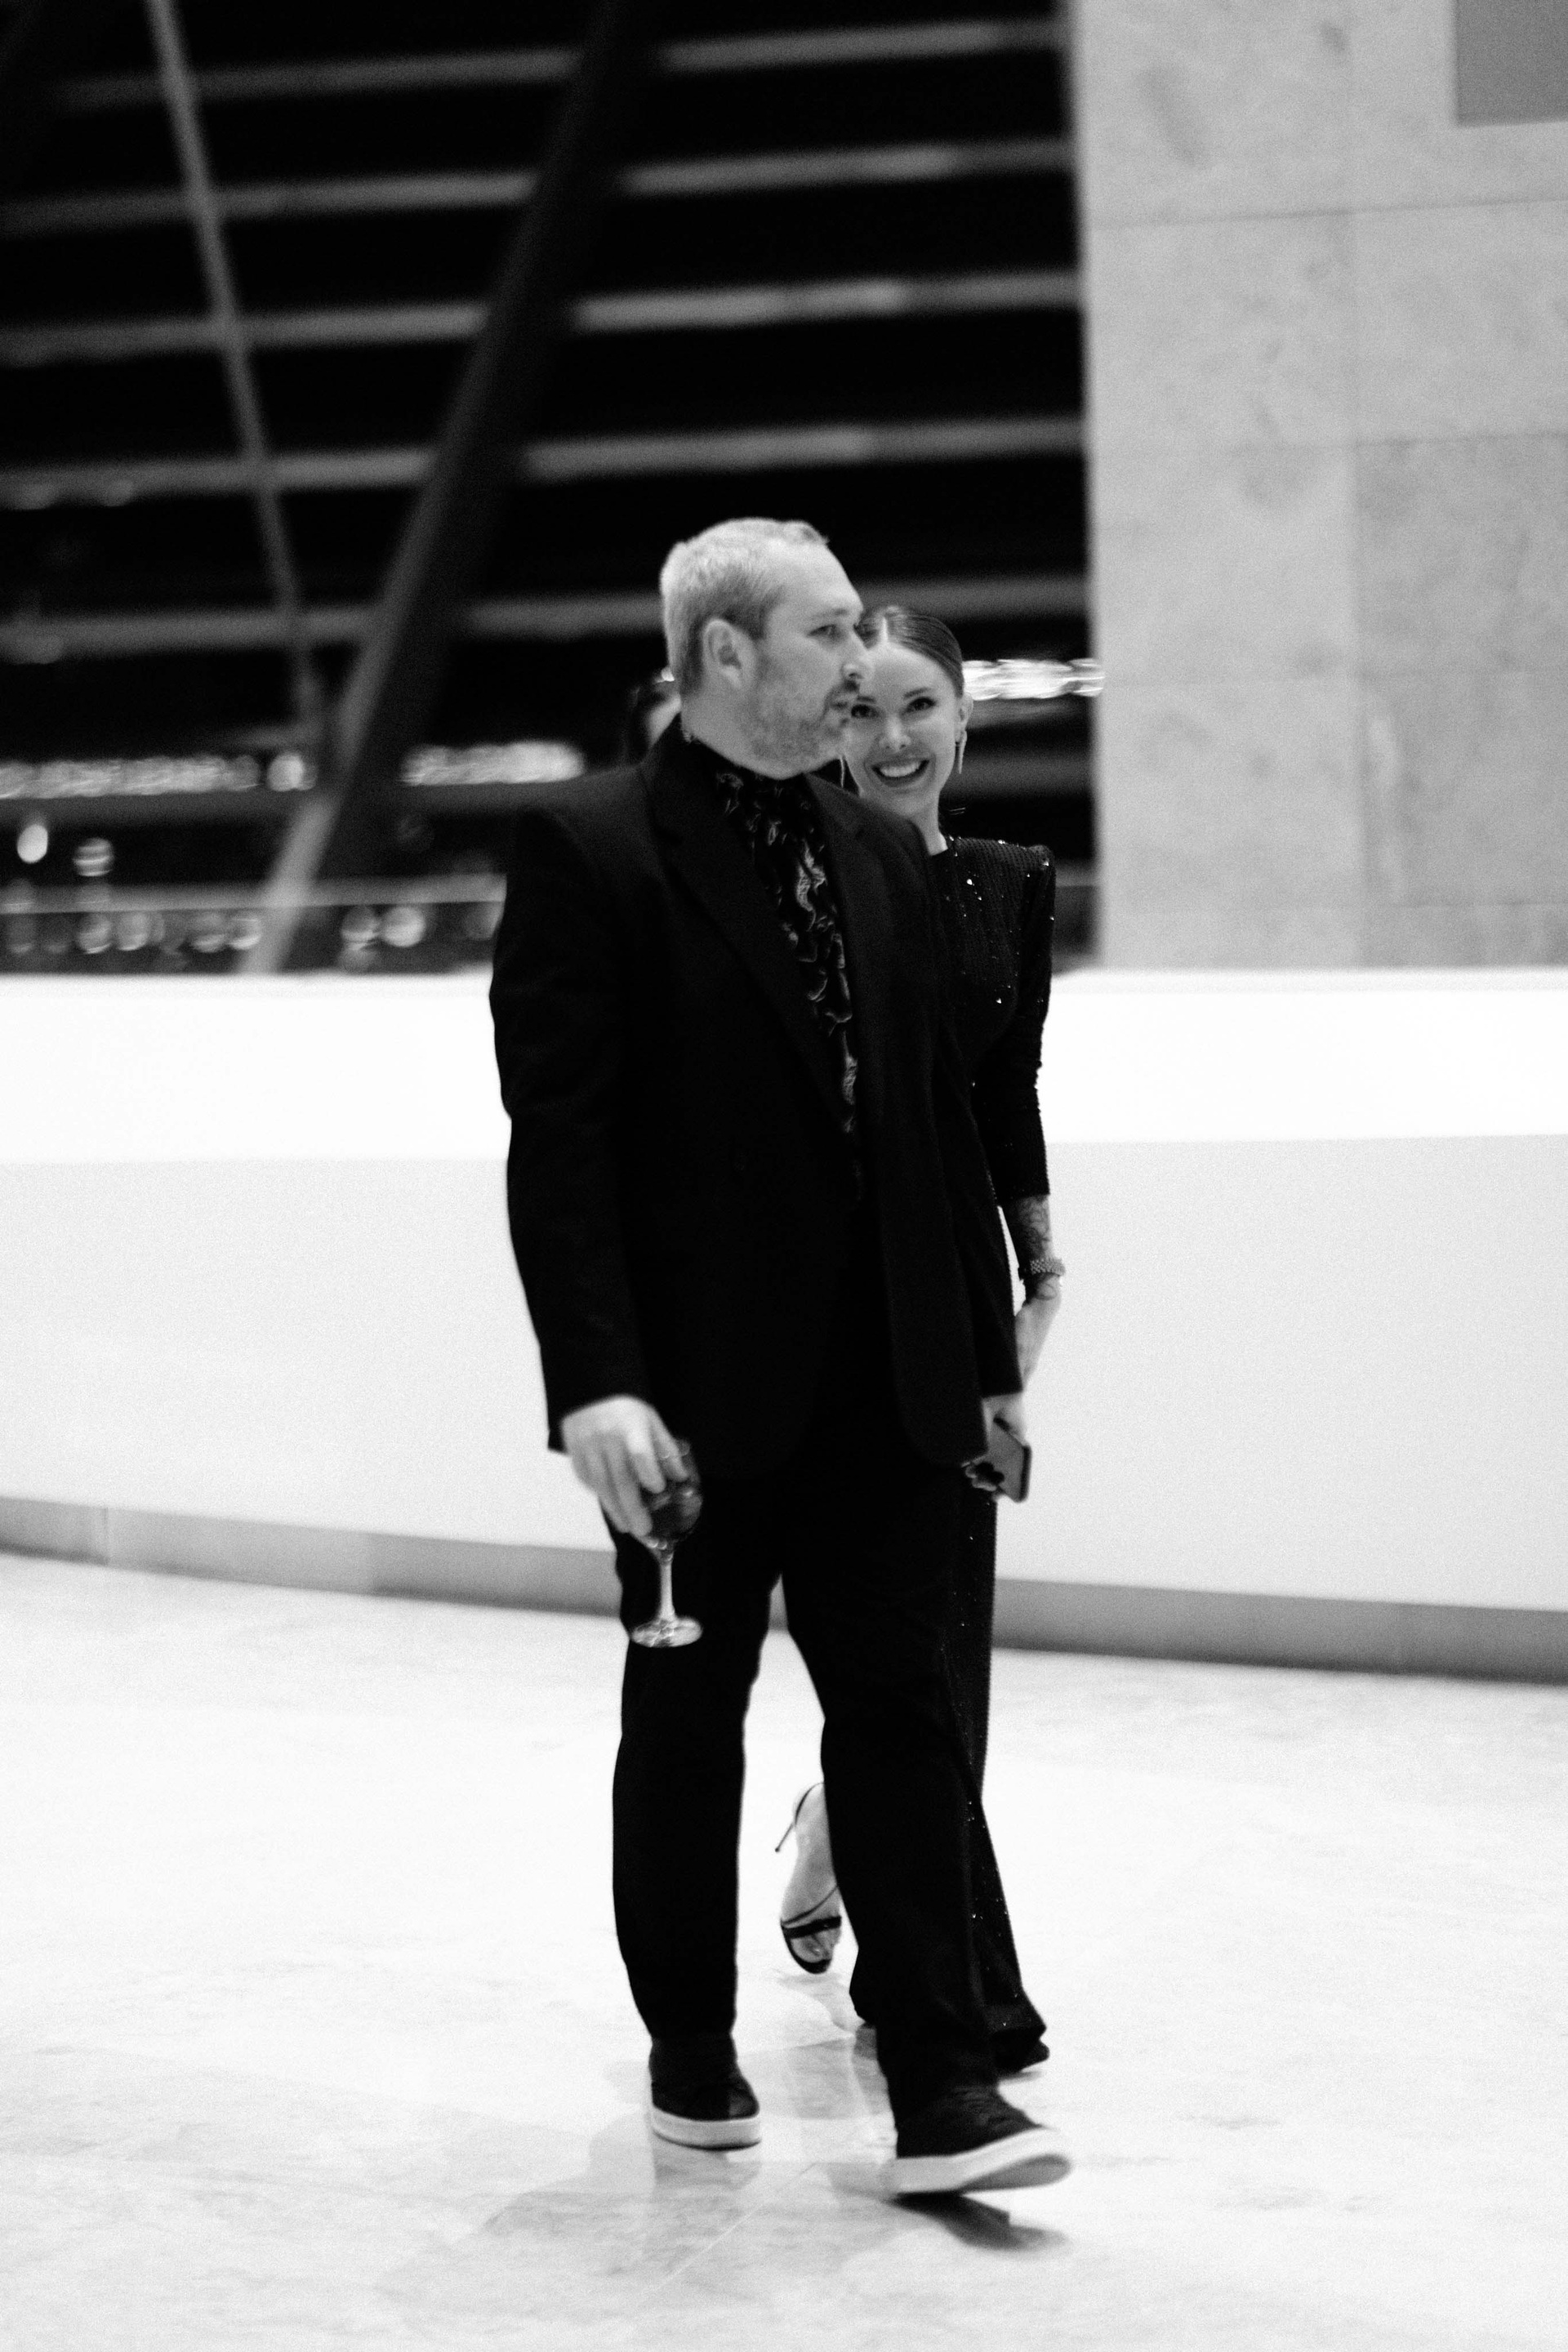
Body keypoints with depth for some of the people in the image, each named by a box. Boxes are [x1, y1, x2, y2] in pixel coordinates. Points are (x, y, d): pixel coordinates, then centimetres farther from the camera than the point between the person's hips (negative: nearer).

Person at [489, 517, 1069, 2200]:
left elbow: (939, 1120, 12)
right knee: (686, 1721, 10)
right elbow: (557, 1140, -14)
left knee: (900, 1710, 2)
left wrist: (989, 1348, 10)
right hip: (698, 1385, -4)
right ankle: (691, 2047, 26)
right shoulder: (587, 850, -8)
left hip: (880, 1379, 5)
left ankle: (940, 2087, 3)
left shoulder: (881, 861, 10)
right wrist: (595, 1381, -21)